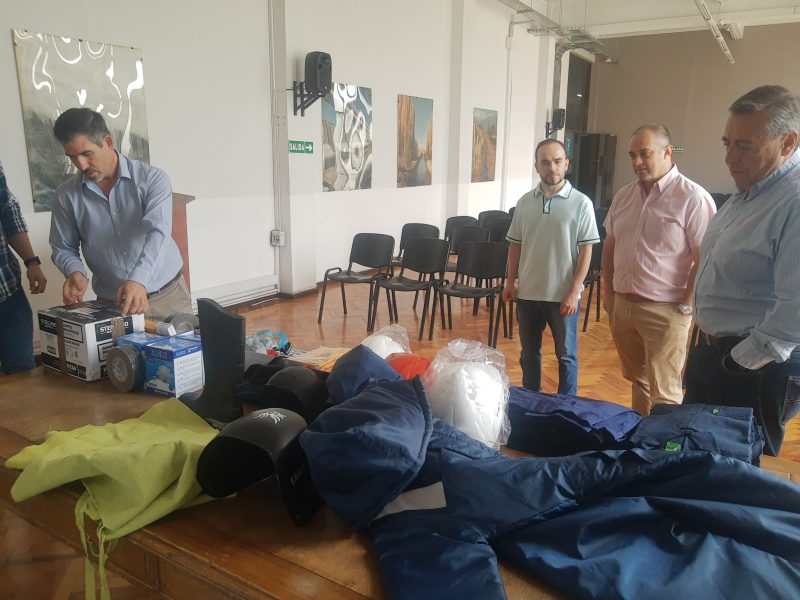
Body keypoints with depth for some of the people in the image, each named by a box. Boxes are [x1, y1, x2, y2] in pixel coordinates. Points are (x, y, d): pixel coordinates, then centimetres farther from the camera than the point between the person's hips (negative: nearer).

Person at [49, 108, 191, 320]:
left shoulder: (152, 178, -10)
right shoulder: (67, 195, -1)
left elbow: (157, 233, -23)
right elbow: (63, 248, 8)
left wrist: (139, 280, -38)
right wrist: (75, 271, -15)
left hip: (167, 296, -1)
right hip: (110, 304, 2)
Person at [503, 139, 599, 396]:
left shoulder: (581, 203, -8)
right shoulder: (525, 202, 3)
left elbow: (586, 251, -8)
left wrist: (574, 292, -13)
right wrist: (510, 281, 6)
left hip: (563, 295, -3)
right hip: (528, 292, 4)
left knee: (566, 354, 10)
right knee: (528, 353, 16)